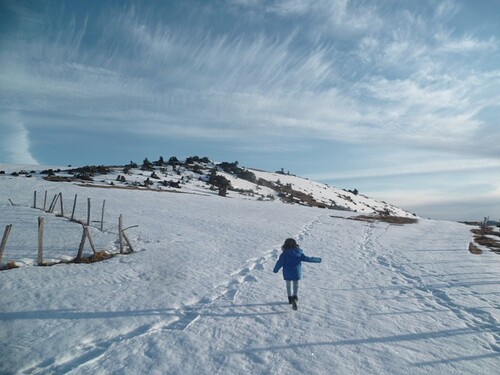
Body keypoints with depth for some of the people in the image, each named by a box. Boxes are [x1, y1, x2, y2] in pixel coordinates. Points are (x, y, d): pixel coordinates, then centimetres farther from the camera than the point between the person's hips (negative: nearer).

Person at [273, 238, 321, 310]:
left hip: (287, 274, -1)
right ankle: (295, 298, -10)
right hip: (297, 273, 1)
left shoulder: (284, 254, -12)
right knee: (296, 286, 12)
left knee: (289, 285, 18)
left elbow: (280, 263, -12)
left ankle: (290, 298, 31)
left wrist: (275, 270, 5)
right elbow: (307, 259, -2)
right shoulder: (299, 253, -6)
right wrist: (318, 260, 9)